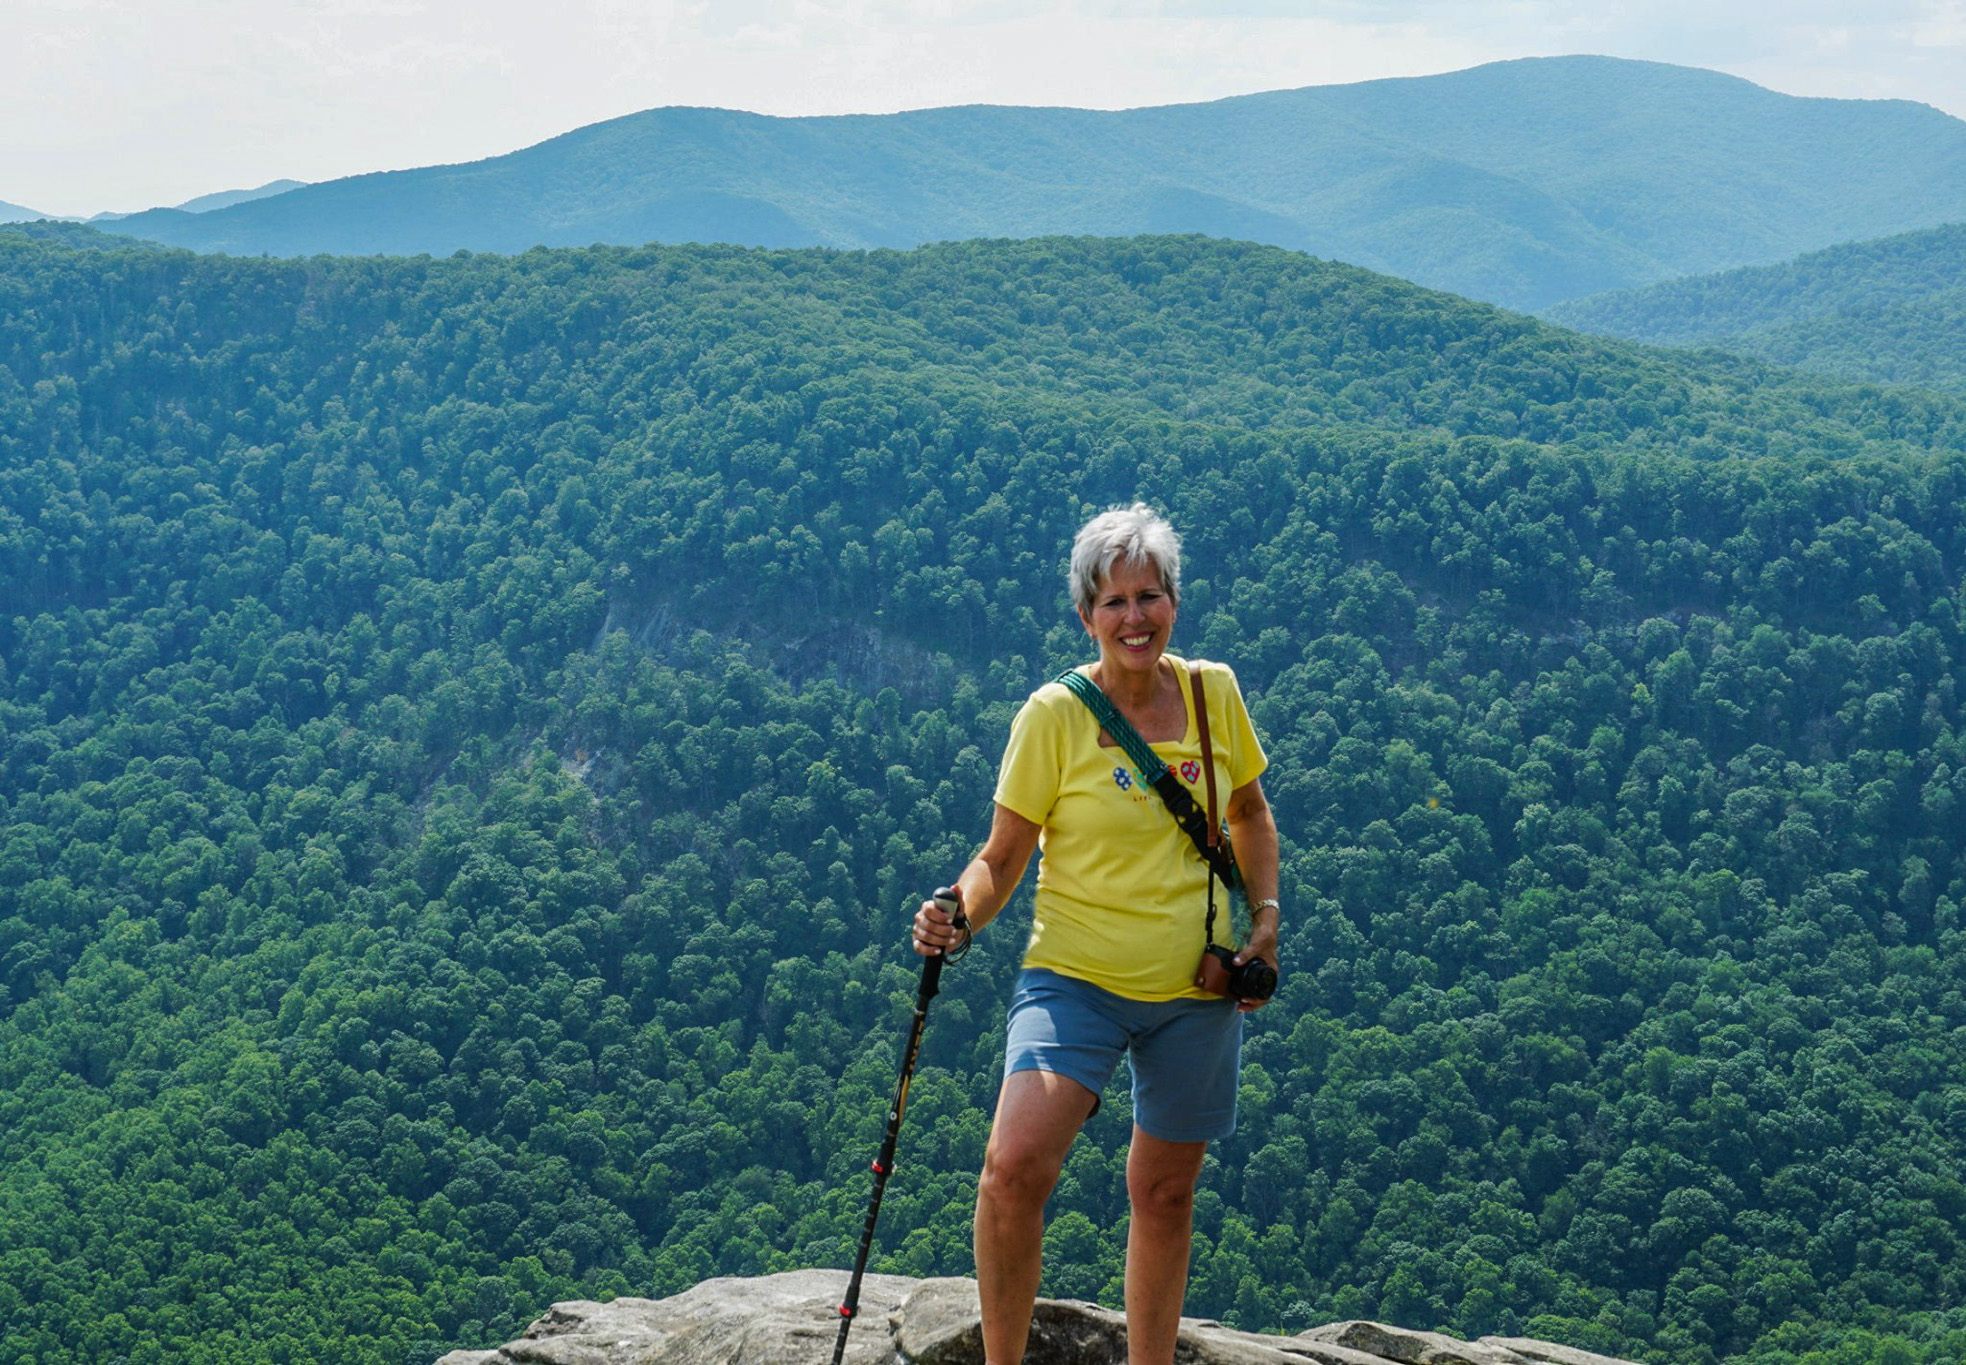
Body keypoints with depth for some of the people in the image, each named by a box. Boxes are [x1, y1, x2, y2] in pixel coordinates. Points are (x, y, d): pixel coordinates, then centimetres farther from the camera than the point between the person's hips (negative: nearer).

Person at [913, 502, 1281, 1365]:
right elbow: (1003, 857, -5)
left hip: (1196, 988, 3)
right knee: (1016, 1165, -23)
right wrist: (959, 917, -24)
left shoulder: (1214, 693, 1)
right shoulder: (1053, 714, -9)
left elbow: (1250, 815, 17)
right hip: (1074, 977, -3)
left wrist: (1264, 920, 6)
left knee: (1165, 1190, 12)